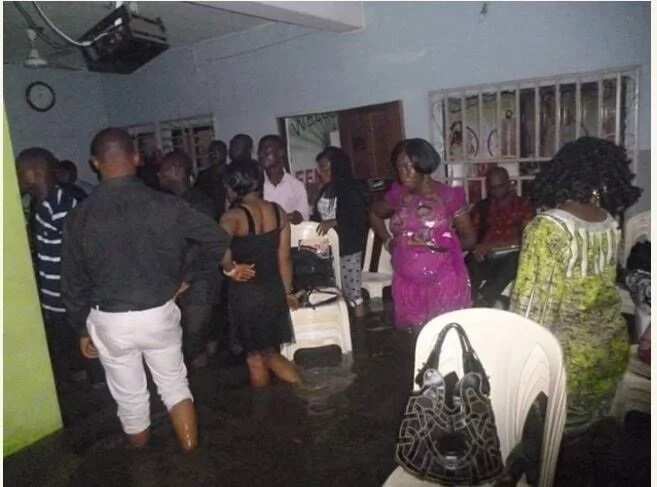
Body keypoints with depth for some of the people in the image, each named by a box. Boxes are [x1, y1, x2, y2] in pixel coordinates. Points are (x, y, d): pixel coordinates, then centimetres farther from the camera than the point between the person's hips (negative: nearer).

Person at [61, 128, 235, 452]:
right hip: (159, 313, 0)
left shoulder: (79, 217, -8)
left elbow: (73, 282, -1)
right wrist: (190, 278, 7)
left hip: (109, 321, 1)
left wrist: (82, 329, 12)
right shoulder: (165, 205, -11)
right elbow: (219, 240, -7)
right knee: (175, 385, 18)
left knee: (129, 397, 19)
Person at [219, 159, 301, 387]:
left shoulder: (233, 216, -16)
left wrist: (230, 270, -19)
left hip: (246, 293, -6)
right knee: (270, 352, 20)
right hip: (274, 289, 6)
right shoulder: (278, 211, 1)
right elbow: (284, 257, 6)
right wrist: (287, 291, 15)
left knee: (255, 356, 12)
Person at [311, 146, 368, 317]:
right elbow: (318, 216, 20)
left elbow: (358, 218, -18)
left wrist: (333, 222, -28)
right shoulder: (325, 190, 12)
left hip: (348, 249, -7)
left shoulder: (351, 189, -10)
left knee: (352, 292, -2)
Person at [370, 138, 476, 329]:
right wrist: (388, 241, 10)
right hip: (407, 285, 4)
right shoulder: (398, 195, 4)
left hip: (444, 284, -3)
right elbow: (374, 213, 23)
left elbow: (469, 239, 0)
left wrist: (434, 245, -13)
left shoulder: (449, 196, -8)